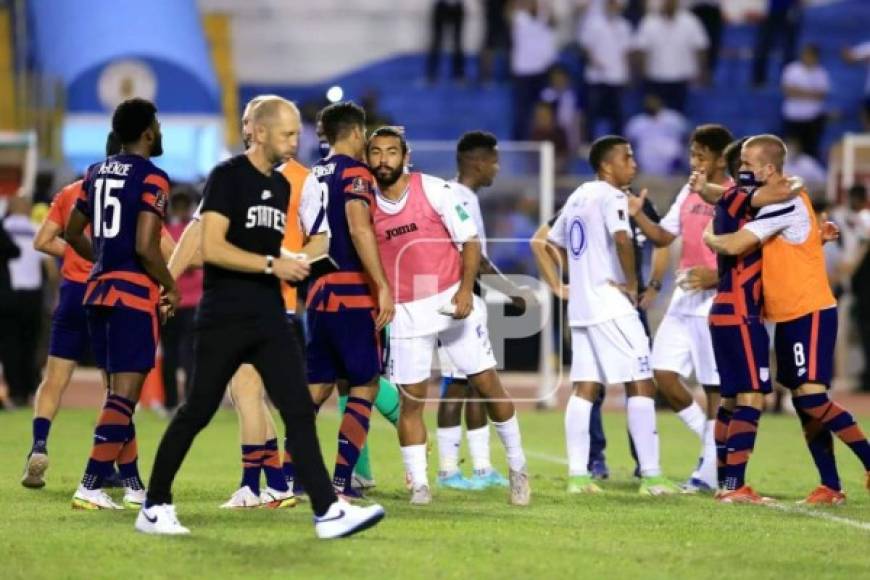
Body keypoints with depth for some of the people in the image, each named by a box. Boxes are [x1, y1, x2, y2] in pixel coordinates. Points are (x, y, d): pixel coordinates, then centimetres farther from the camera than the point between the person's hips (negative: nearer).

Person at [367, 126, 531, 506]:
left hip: (452, 301, -2)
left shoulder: (434, 190, -7)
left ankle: (518, 468, 14)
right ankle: (418, 484, 5)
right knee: (411, 400, -2)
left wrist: (466, 288, -18)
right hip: (405, 313, 2)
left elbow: (469, 241, -5)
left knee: (487, 384, 0)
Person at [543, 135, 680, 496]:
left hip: (581, 305, 9)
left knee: (584, 388, 8)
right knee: (641, 385, -5)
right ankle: (651, 476, -9)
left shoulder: (578, 196, 16)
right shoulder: (611, 196, -11)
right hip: (611, 305, -9)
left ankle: (577, 475, 5)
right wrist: (632, 283, -15)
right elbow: (622, 239, -28)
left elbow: (555, 242, 27)